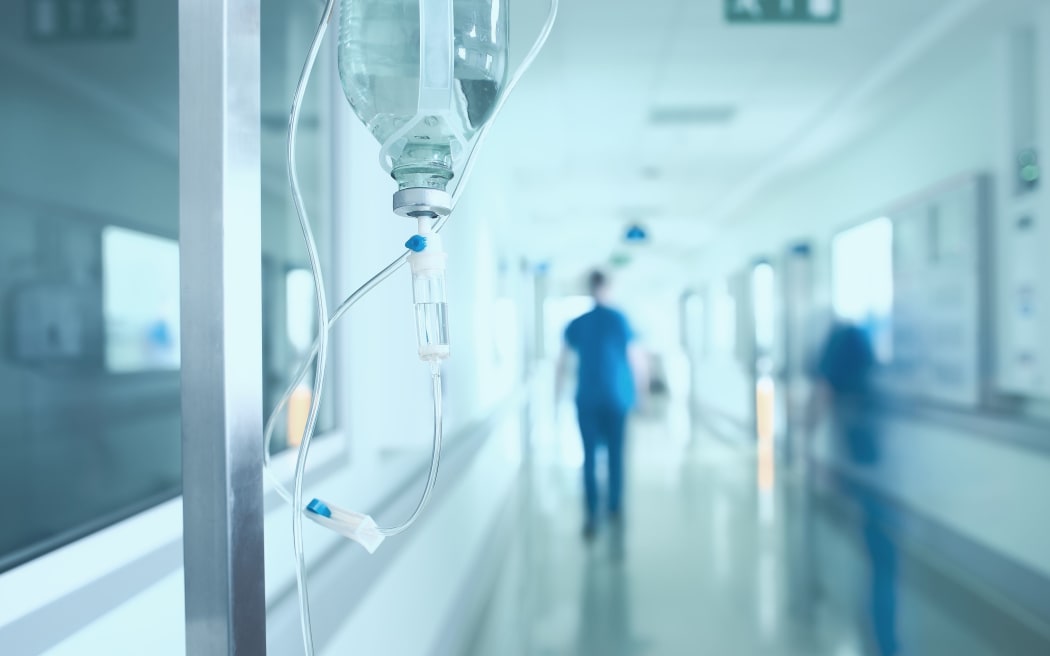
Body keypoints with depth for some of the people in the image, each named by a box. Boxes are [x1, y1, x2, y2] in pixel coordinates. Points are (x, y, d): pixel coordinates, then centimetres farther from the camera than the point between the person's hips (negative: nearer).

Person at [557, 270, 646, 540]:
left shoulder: (576, 324, 2)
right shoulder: (619, 320, -5)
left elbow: (561, 364, 1)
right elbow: (635, 359, -3)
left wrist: (557, 396, 9)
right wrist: (637, 390, 10)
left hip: (586, 399, 1)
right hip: (616, 398, -1)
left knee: (589, 456, 1)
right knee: (615, 453, 14)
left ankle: (591, 516, -9)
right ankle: (614, 507, 26)